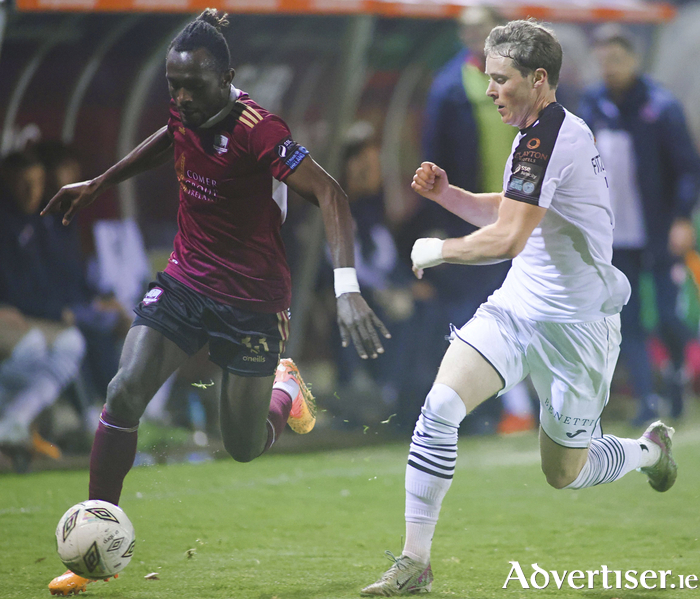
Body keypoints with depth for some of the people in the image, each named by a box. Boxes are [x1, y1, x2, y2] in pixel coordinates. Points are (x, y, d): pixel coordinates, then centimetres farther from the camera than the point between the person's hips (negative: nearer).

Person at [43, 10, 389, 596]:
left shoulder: (256, 129, -25)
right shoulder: (187, 113, -4)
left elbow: (328, 193, -31)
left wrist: (347, 289, -40)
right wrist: (98, 185, 27)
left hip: (251, 300, -5)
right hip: (185, 281, 5)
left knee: (245, 447, 4)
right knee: (124, 394, -14)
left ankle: (285, 390, 41)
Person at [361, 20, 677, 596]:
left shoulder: (548, 138, -23)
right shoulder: (542, 132, 8)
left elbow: (507, 238, -30)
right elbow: (508, 211, 23)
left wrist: (437, 250, -15)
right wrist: (446, 193, 6)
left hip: (574, 327, -8)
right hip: (516, 309, 8)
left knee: (564, 474, 8)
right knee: (441, 406, -14)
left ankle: (652, 449, 40)